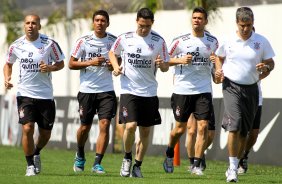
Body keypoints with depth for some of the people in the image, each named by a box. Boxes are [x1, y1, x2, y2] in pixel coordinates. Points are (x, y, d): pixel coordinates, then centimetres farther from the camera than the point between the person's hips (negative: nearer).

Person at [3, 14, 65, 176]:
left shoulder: (50, 43, -5)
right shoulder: (16, 46, 1)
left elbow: (60, 63, 5)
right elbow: (9, 64, 17)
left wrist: (50, 68, -16)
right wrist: (7, 78, -2)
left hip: (45, 95, 0)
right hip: (25, 94, 0)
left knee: (46, 133, 7)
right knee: (27, 128, -15)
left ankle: (36, 154, 40)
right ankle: (30, 165, 1)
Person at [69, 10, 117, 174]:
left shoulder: (114, 41, 4)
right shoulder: (84, 41, -2)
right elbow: (71, 64, 0)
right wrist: (90, 62, -14)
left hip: (107, 90, 1)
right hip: (87, 90, -1)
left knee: (105, 125, -12)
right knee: (85, 127, 7)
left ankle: (97, 163, -8)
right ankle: (80, 156, 34)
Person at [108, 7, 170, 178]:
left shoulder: (159, 41, -3)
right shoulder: (125, 38, -2)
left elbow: (166, 68, 2)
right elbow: (112, 52, 17)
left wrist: (162, 64, -21)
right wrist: (116, 66, -2)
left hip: (149, 92, 1)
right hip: (129, 90, -1)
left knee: (145, 131, 5)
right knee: (130, 126, -17)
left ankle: (137, 166, 21)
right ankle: (127, 158, 8)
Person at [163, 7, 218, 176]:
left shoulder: (212, 41, 5)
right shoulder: (181, 41, -2)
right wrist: (180, 60, -13)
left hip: (204, 90, 1)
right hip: (183, 90, -1)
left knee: (203, 126, -10)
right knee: (180, 128, 5)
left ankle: (196, 165, -5)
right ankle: (169, 154, 34)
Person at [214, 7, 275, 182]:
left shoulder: (262, 42, -2)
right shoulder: (228, 41, -1)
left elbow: (270, 63, 6)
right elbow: (219, 57, 17)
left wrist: (266, 67, -16)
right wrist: (219, 70, -2)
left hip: (251, 89, 2)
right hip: (231, 87, -2)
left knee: (244, 132, 7)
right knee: (234, 126, -18)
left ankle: (235, 166, 21)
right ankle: (233, 168, -14)